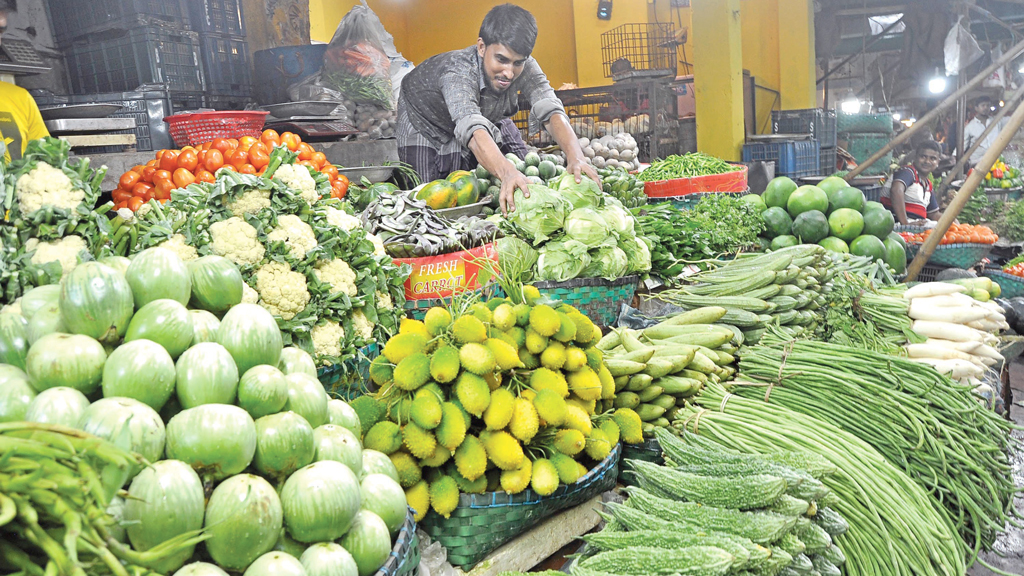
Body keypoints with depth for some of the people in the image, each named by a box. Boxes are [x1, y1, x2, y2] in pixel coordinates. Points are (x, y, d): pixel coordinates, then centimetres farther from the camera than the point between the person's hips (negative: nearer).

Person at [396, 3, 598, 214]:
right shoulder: (457, 72, -44)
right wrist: (507, 173, -78)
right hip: (426, 122, -5)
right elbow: (473, 128, -59)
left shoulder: (525, 68, -28)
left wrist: (575, 155, -60)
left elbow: (550, 110, -39)